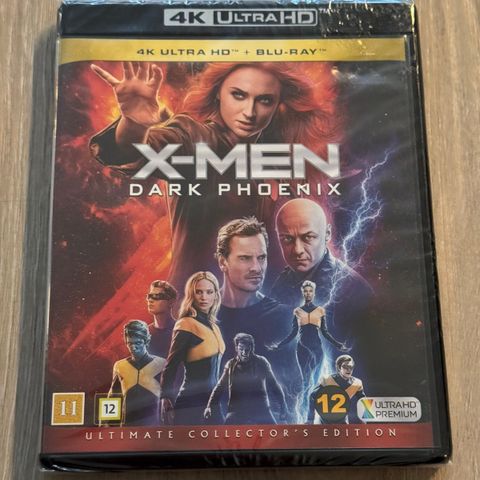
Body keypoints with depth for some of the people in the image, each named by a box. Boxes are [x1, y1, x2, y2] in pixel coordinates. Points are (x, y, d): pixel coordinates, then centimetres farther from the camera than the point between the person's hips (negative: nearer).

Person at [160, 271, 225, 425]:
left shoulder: (212, 325, 11)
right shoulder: (186, 325, -11)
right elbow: (170, 369, -11)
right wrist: (168, 406, -12)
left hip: (211, 403, 8)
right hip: (192, 406, -8)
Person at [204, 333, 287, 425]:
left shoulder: (261, 363, 0)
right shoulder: (231, 365, 3)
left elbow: (273, 384, 8)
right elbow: (220, 387, 10)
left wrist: (282, 404, 5)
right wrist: (210, 406, 2)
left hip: (260, 408, 0)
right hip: (237, 409, 1)